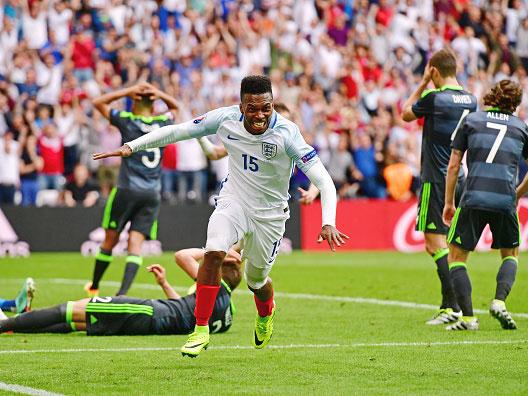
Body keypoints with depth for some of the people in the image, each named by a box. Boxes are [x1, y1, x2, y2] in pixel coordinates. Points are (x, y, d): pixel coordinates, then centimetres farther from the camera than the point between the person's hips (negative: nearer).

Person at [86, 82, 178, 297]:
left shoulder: (127, 121, -3)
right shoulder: (163, 123, 5)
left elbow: (98, 102, 7)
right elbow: (175, 106, 27)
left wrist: (129, 91, -1)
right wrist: (159, 94, 7)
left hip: (127, 190, -2)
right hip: (152, 194, 2)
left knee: (110, 240, 11)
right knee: (135, 244, -4)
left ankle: (94, 286, 24)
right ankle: (123, 291, -20)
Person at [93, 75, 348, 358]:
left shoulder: (286, 134, -26)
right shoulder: (226, 119, -17)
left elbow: (323, 181, -28)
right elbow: (177, 131, -5)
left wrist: (328, 223, -42)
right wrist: (131, 147, -11)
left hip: (269, 214, -1)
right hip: (233, 202, 1)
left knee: (256, 281, 12)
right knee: (214, 252, -27)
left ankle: (266, 314, 51)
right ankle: (201, 329, -16)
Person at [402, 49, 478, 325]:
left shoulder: (434, 98, -12)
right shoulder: (470, 100, 8)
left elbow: (406, 114, 6)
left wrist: (423, 84, 12)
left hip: (436, 180, -7)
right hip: (459, 179, 7)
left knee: (435, 243, -7)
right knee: (450, 245, 13)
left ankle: (454, 306, -15)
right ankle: (449, 306, 15)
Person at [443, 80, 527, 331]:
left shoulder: (472, 120, 11)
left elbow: (453, 165, 7)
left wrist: (449, 202, 14)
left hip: (473, 199, -1)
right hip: (505, 201, 1)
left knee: (456, 256, 10)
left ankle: (467, 317, -2)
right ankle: (499, 301, -2)